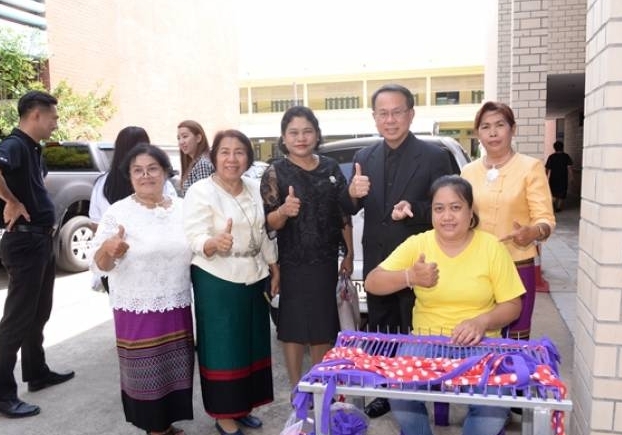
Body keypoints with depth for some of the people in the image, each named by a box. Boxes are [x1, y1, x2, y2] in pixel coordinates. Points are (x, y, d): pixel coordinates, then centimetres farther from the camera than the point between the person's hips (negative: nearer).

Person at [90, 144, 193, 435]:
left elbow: (195, 251, 14)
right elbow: (99, 265, -11)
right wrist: (108, 250, -31)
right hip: (136, 312, -3)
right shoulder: (117, 213, -8)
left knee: (175, 370, 13)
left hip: (177, 308, 4)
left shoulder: (182, 208, 3)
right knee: (146, 373, 6)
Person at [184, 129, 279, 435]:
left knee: (252, 344, 14)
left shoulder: (255, 188, 5)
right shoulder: (200, 192, -12)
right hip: (217, 281, -6)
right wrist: (215, 243, -39)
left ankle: (243, 407, 31)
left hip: (254, 278, 6)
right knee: (223, 347, 3)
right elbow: (195, 239, -19)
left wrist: (274, 269, 13)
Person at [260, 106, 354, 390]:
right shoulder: (275, 173, -7)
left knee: (324, 327, 14)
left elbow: (344, 214, 9)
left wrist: (349, 253, 8)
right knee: (294, 328, 7)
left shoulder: (331, 168, 3)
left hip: (327, 260, 4)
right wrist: (283, 211, -32)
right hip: (293, 263, -3)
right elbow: (269, 223, -11)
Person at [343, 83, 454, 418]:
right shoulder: (364, 157, 4)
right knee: (380, 337, 18)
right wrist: (353, 194, -19)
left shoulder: (434, 157, -9)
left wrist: (413, 209, -29)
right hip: (376, 265, 5)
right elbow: (349, 211, 4)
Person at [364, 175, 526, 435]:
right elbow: (372, 284, -7)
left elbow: (512, 305, 1)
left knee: (493, 409, -26)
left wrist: (482, 321, -20)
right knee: (400, 398, -26)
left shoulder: (492, 247, -2)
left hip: (479, 347, 0)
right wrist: (409, 277, -26)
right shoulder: (417, 244, -1)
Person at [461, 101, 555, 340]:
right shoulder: (468, 171, 8)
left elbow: (545, 219, -9)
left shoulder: (531, 167, -4)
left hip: (517, 267, -3)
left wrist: (533, 232, -29)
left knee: (514, 340, 3)